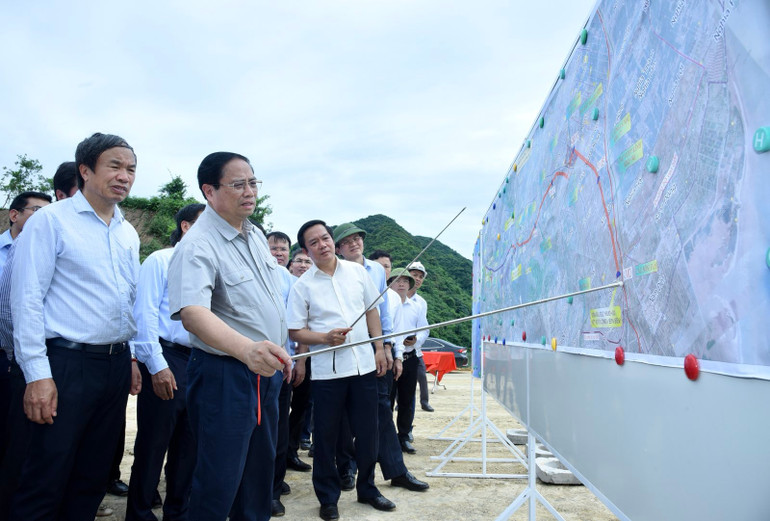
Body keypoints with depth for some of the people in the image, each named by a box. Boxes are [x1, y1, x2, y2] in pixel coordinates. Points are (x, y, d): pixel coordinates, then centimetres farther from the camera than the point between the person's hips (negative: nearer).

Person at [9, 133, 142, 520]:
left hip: (116, 366, 6)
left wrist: (131, 357, 15)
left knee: (92, 478, 15)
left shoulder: (128, 234, 13)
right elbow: (27, 299, -10)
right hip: (67, 364, -6)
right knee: (46, 483, 1)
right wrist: (37, 374, -15)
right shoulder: (50, 220, -6)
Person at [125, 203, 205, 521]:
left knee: (188, 446, 12)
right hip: (166, 359, -6)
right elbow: (145, 314, -10)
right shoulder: (161, 261, -1)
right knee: (152, 445, 3)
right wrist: (157, 365, -16)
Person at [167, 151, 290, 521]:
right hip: (225, 376, -8)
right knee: (220, 481, 2)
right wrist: (247, 349, -54)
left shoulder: (257, 235, 7)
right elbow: (192, 313, -37)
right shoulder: (197, 246, -20)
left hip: (267, 370, 8)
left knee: (261, 470, 19)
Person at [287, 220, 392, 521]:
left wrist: (380, 348, 7)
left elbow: (372, 311, 12)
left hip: (364, 365, 3)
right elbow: (296, 332, -3)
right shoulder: (302, 286, -4)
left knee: (368, 431, 11)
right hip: (327, 370, -2)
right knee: (326, 436, 7)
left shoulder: (357, 272, 4)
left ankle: (367, 488, 31)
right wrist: (326, 338, -19)